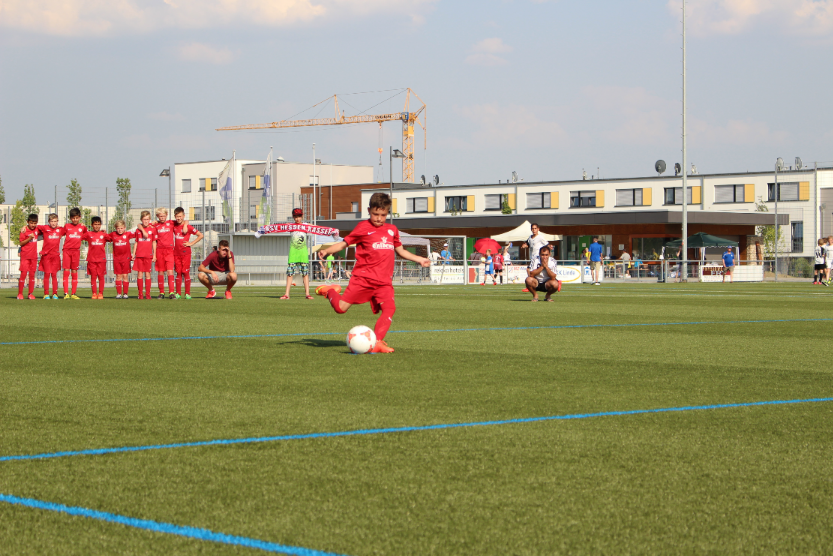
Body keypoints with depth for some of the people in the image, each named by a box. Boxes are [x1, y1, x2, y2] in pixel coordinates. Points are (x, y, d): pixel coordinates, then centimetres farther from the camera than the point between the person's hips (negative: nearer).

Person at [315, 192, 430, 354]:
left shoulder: (392, 230, 17)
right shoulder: (363, 228, 1)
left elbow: (400, 251, 32)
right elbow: (344, 243, -1)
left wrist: (419, 259, 30)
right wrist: (327, 251, -17)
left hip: (384, 281, 4)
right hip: (363, 278, -4)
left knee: (389, 308, -18)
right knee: (341, 307, -9)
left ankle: (376, 342, -15)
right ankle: (330, 291, 24)